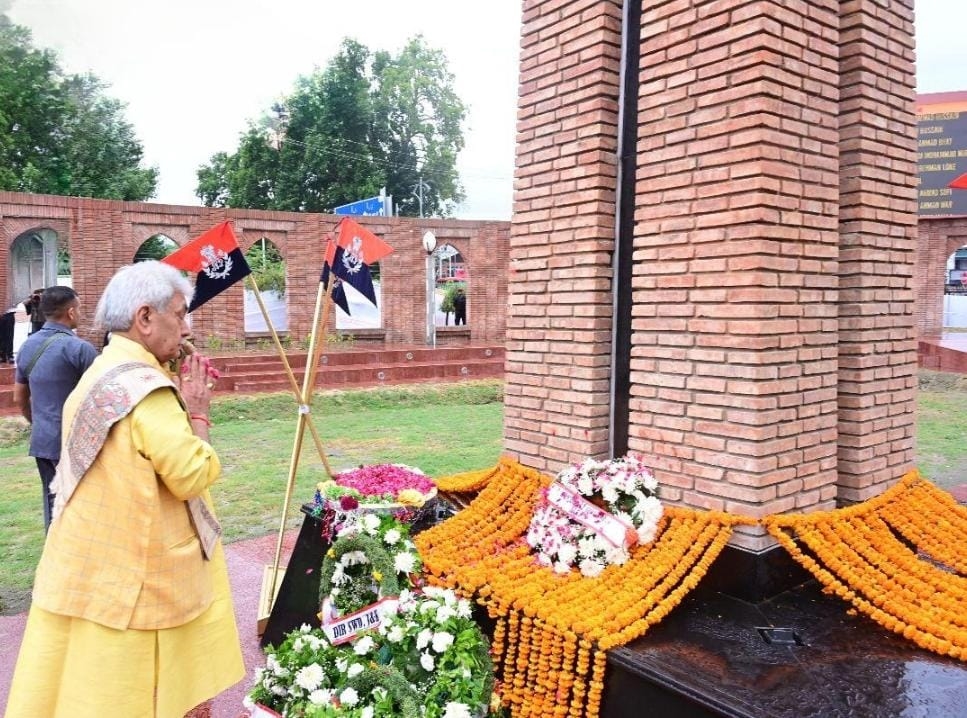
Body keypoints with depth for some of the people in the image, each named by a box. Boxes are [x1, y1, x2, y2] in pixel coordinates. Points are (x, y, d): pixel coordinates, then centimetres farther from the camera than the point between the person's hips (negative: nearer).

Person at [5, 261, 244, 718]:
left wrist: (182, 409, 7)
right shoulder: (144, 385, -21)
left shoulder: (103, 373, 8)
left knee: (94, 681, 17)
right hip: (131, 573, -9)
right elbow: (192, 475, -21)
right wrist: (198, 412, -9)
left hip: (97, 563, 9)